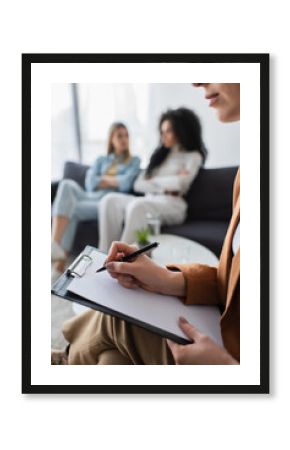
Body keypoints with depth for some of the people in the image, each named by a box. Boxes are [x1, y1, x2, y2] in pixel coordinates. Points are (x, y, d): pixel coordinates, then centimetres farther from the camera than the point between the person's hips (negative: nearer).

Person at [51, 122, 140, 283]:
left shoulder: (134, 161, 15)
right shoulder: (101, 160, 25)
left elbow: (125, 184, -5)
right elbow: (90, 183, 7)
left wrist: (103, 179, 5)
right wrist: (114, 182, 0)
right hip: (88, 197, 4)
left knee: (72, 209, -30)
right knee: (67, 184, -28)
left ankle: (59, 266, -30)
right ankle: (54, 244, -40)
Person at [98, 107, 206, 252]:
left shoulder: (193, 156, 10)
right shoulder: (160, 154, 26)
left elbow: (180, 183, -11)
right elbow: (138, 184, 12)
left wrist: (153, 180, 5)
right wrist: (163, 187, -5)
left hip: (172, 205, -5)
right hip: (149, 201, 6)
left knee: (137, 206, -37)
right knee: (110, 200, -22)